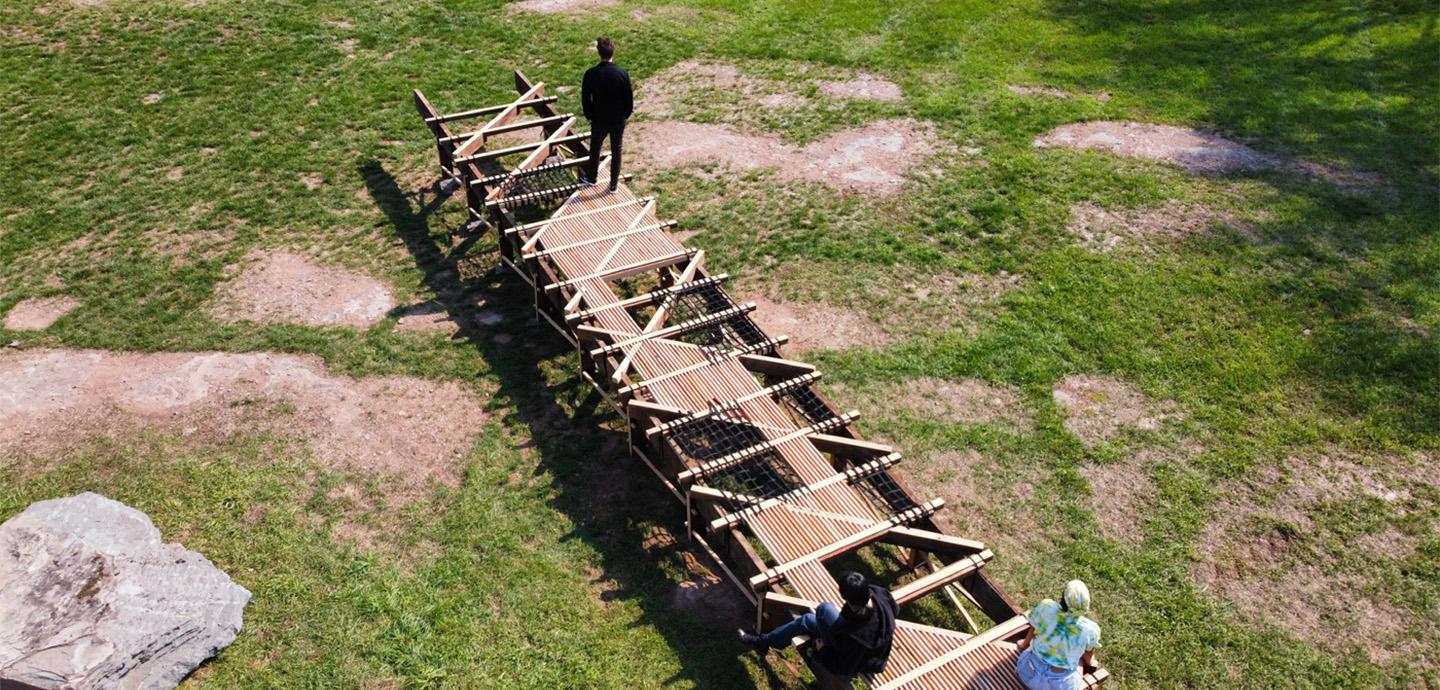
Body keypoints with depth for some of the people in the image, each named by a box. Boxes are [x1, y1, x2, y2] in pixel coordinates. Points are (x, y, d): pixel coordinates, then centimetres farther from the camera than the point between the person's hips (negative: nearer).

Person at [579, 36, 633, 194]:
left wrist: (590, 116, 9)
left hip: (599, 120, 0)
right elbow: (629, 99, -8)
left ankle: (591, 177, 42)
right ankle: (614, 184, 26)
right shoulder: (623, 74, -17)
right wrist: (625, 115, 10)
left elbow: (585, 99, -9)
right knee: (616, 151, 16)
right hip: (618, 120, 0)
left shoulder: (591, 74, -17)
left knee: (595, 148, 22)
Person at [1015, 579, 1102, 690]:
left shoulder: (1046, 607, -20)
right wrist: (1090, 663, 26)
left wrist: (1025, 643, 24)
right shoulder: (1090, 629, -21)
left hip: (1030, 673, 1)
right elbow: (1088, 658, 0)